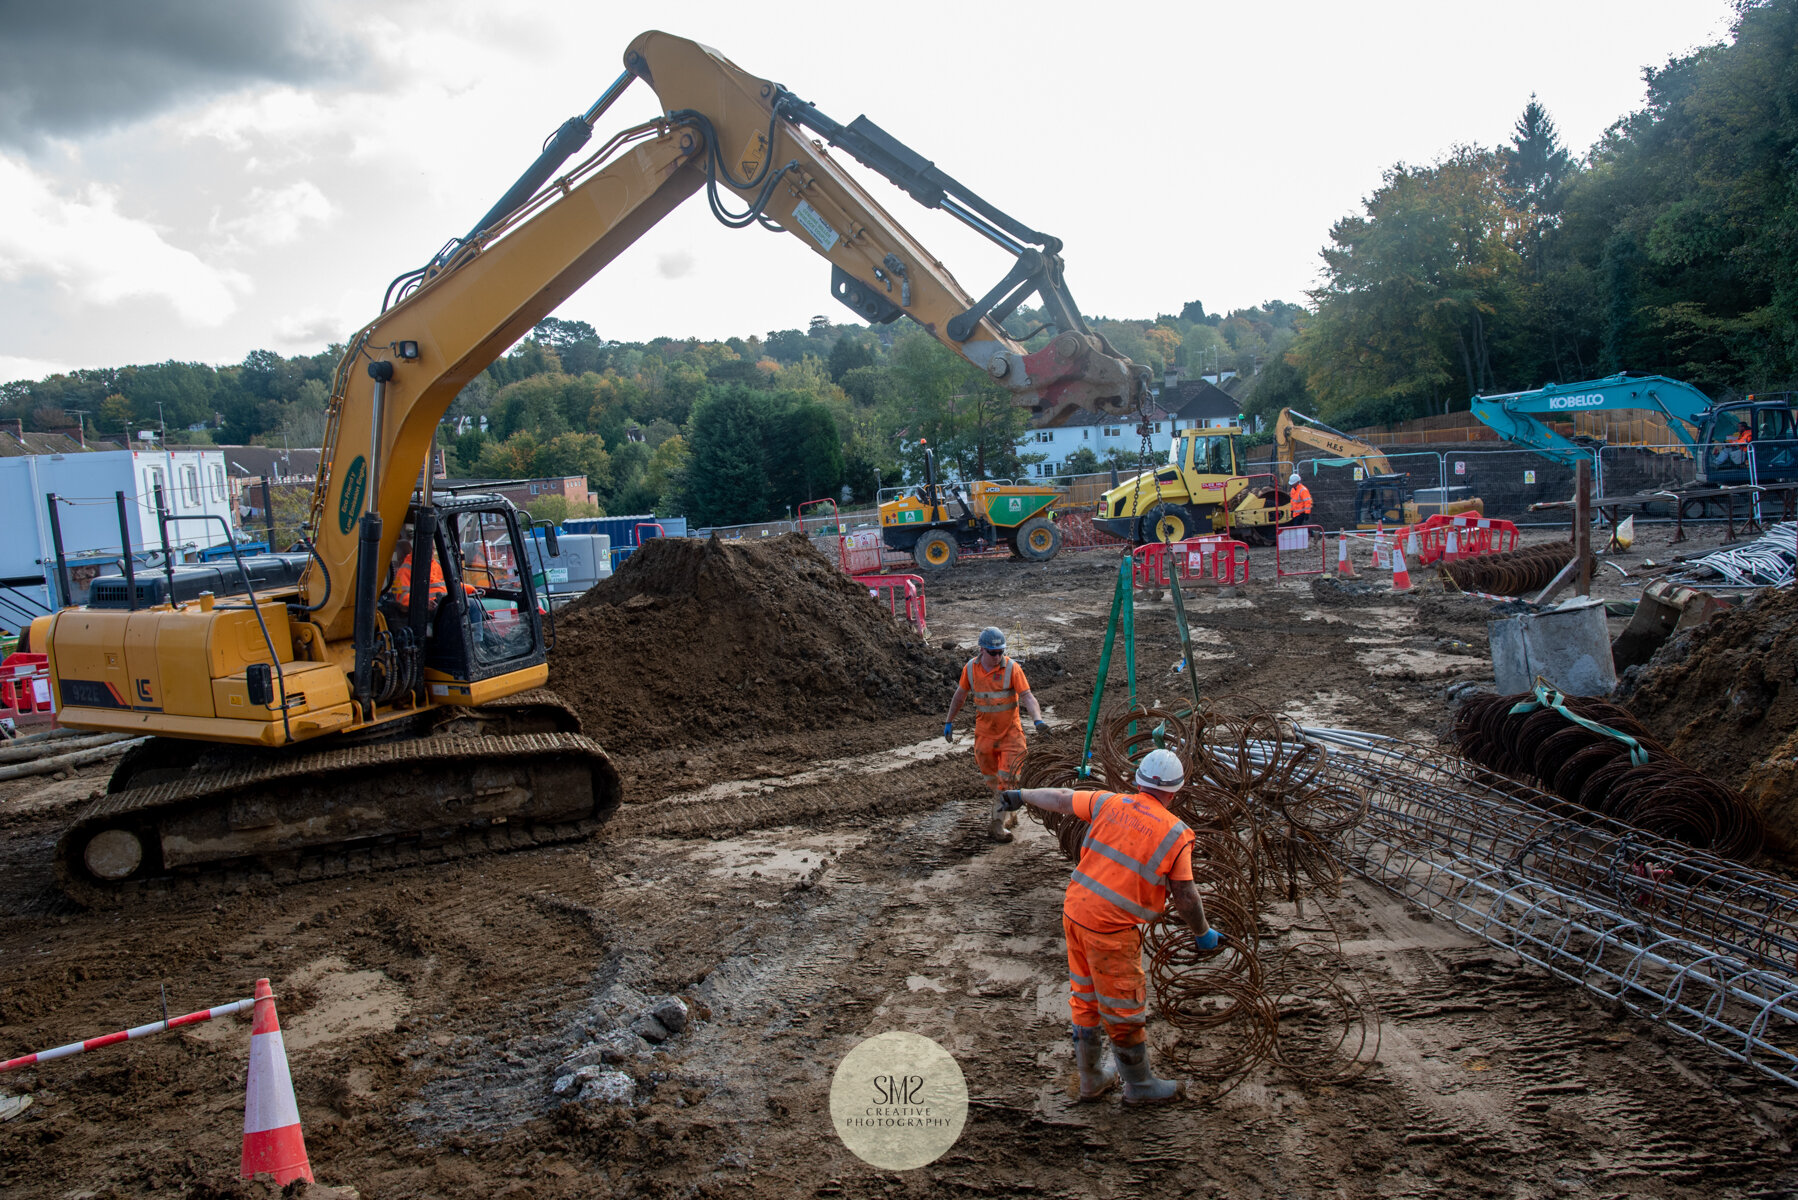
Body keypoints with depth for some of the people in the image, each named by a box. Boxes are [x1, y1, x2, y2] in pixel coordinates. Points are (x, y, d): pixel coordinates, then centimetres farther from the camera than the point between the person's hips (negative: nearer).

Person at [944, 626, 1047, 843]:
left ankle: (998, 824, 0)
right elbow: (960, 695, 11)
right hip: (984, 733, 4)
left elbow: (1027, 697, -20)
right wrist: (949, 721, 15)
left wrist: (1038, 719, -37)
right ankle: (1008, 812, 36)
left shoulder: (1012, 668, -15)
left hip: (1010, 733, -3)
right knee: (991, 778, 14)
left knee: (1007, 779, -7)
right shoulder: (970, 668, -4)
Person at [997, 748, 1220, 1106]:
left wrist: (1021, 795, 29)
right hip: (1111, 929, -6)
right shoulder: (1175, 833, -10)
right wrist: (1203, 933, 11)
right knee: (1123, 1009, 11)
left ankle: (1092, 1078, 35)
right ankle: (1139, 1085, 28)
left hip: (1074, 911, 6)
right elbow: (1185, 896, -6)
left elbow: (1060, 798, 13)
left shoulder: (1110, 804, 1)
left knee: (1085, 998, 20)